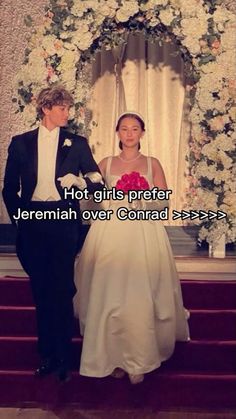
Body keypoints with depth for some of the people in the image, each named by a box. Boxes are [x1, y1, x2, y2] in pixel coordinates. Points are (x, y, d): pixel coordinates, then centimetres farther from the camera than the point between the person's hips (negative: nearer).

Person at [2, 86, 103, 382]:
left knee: (62, 290, 1)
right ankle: (47, 354, 23)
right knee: (41, 290, 9)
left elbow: (98, 182, 5)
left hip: (64, 221, -1)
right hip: (32, 221, 1)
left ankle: (63, 356, 15)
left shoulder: (77, 143, 5)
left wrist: (79, 182, -14)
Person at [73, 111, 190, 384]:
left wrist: (146, 198, -13)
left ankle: (138, 360, 11)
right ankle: (115, 356, 14)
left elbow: (164, 202, 4)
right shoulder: (106, 164, 11)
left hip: (145, 235, -1)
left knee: (141, 297, -5)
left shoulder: (152, 164, 9)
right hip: (111, 233, 1)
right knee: (110, 295, -3)